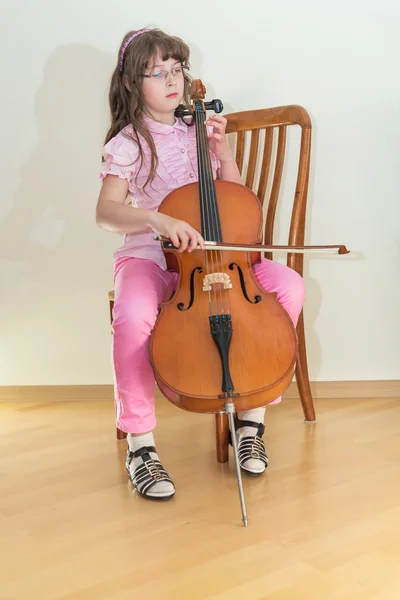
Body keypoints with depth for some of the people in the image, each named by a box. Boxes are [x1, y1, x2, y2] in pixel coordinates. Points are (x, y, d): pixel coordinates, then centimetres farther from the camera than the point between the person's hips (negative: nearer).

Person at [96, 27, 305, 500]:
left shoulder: (197, 130, 12)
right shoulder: (127, 143, -2)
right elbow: (105, 213, -17)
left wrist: (223, 151, 0)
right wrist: (159, 219, -34)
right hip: (147, 254, -4)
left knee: (289, 286, -21)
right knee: (133, 316, -39)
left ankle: (252, 416, -10)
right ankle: (140, 444, -20)